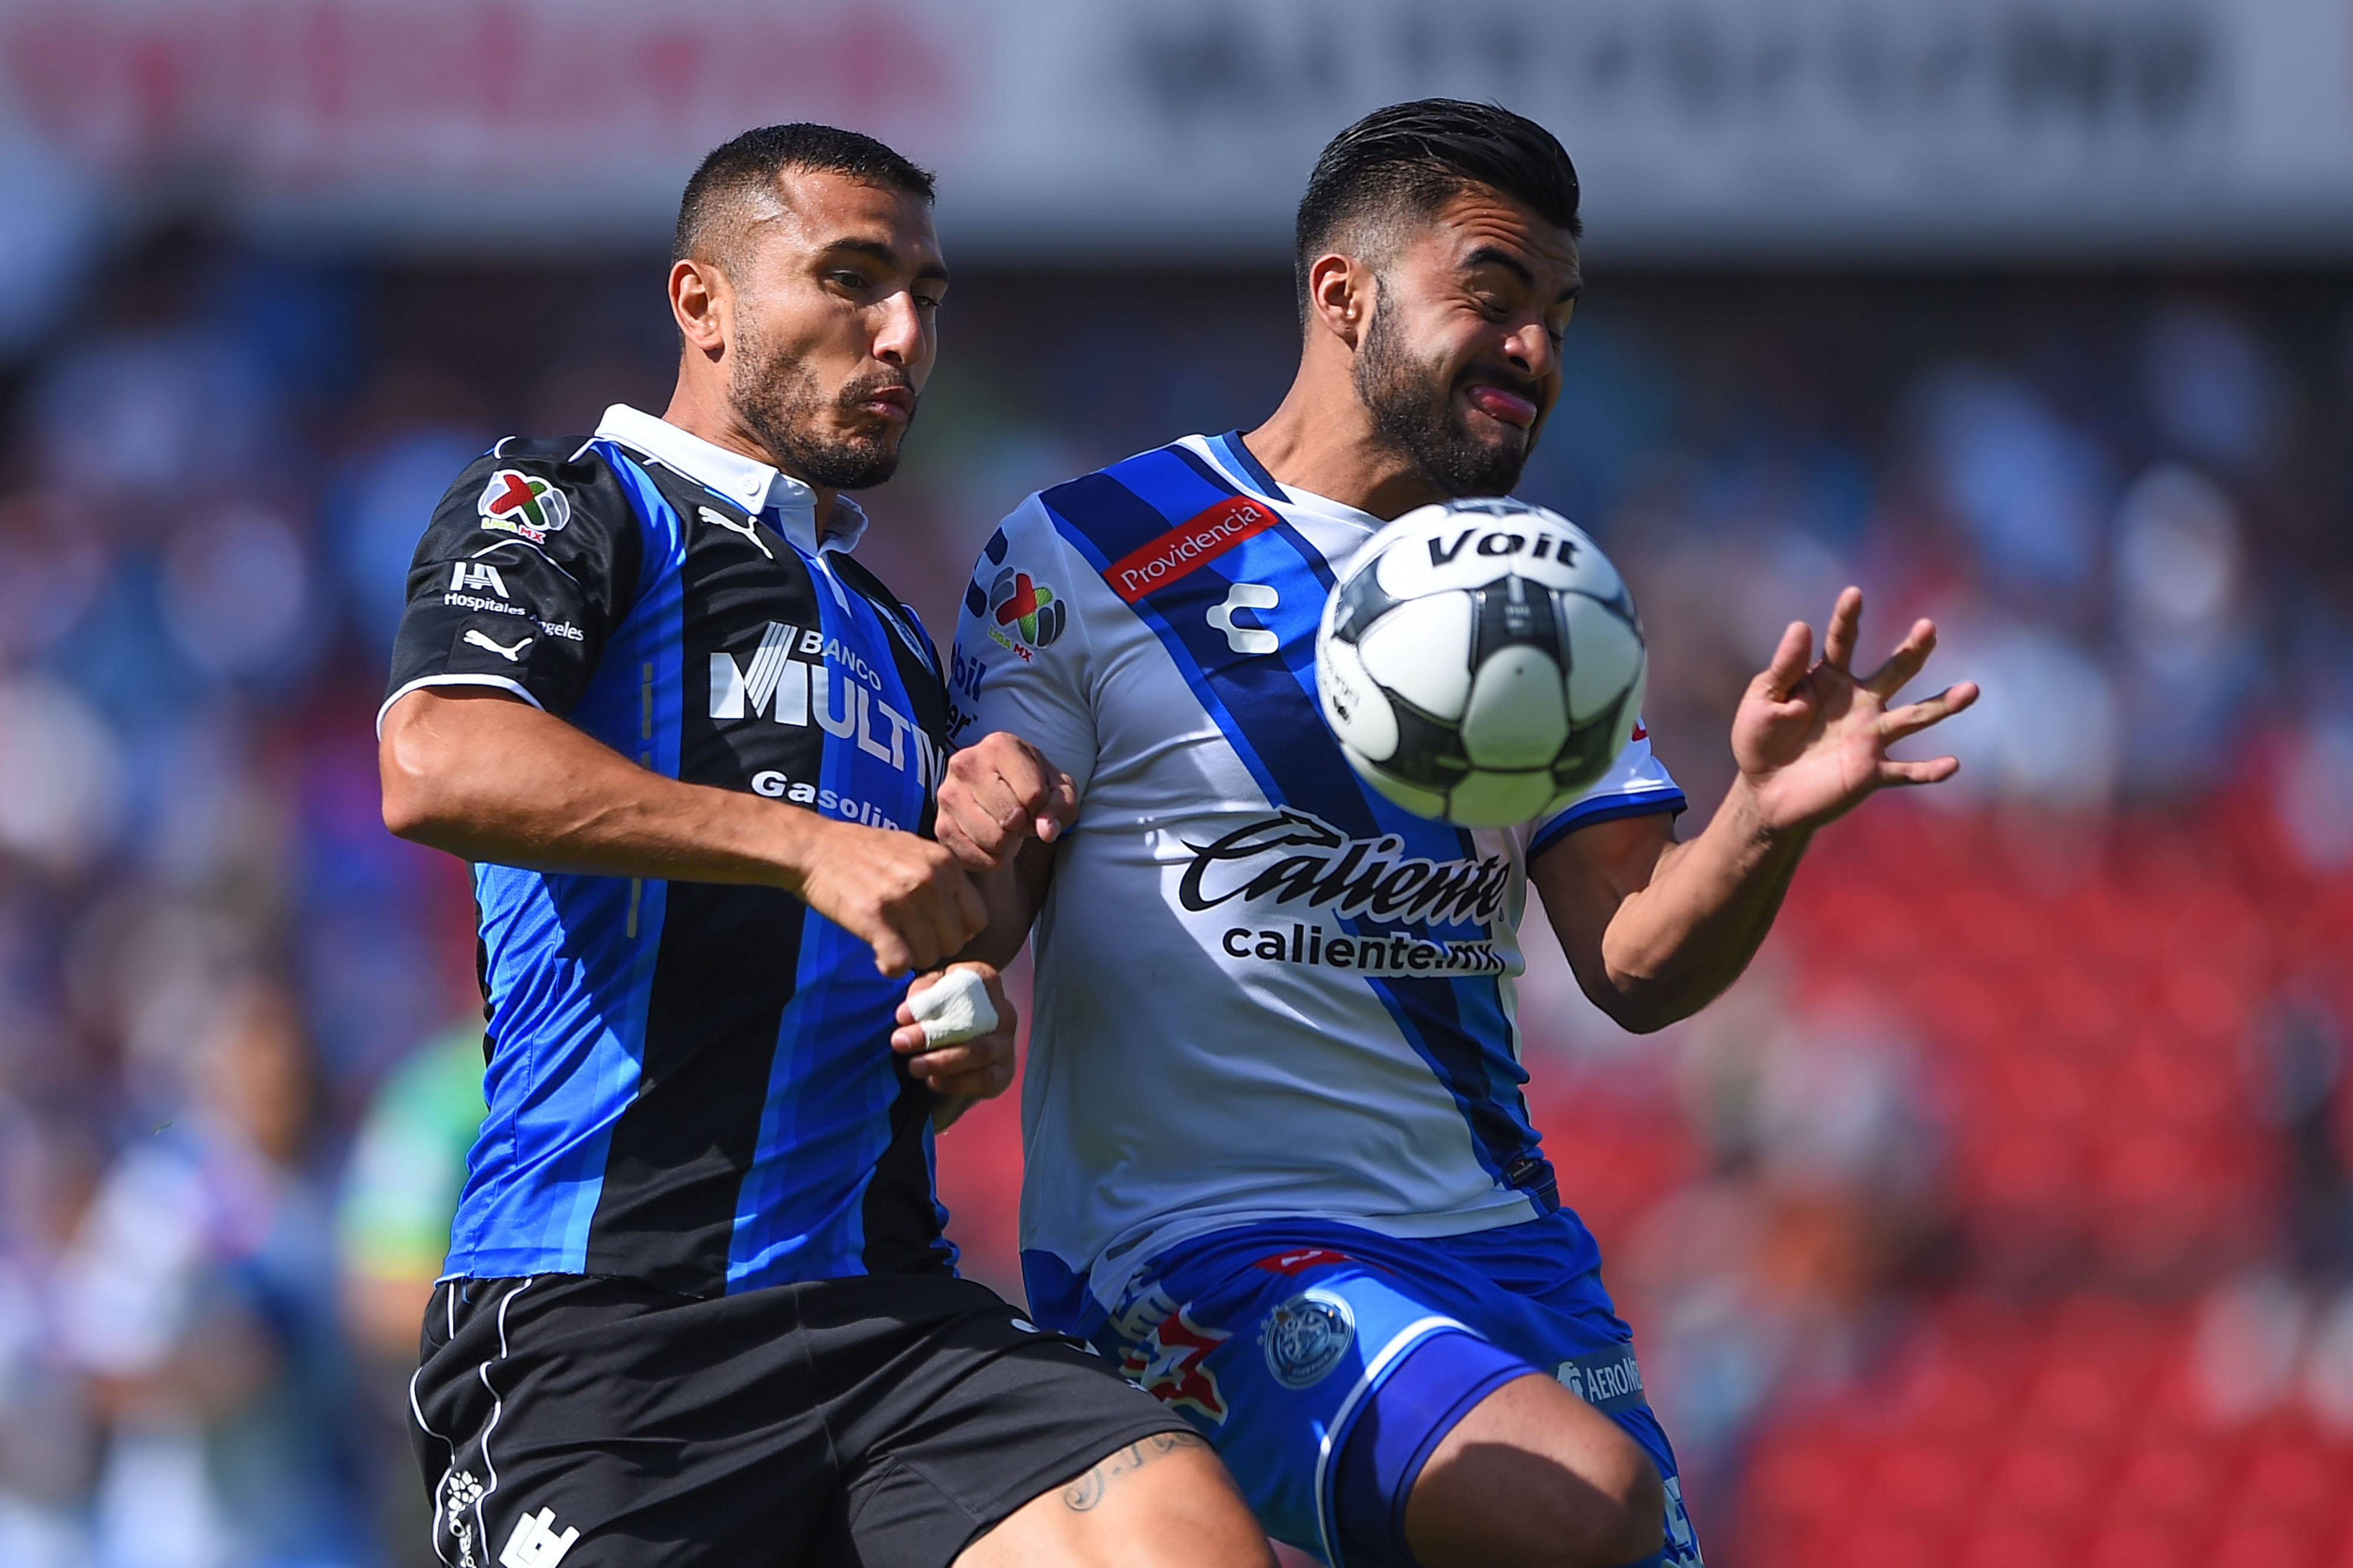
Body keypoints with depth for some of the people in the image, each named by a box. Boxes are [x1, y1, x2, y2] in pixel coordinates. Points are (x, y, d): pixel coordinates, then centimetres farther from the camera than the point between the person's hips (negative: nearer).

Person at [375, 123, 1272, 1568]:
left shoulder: (894, 637, 29)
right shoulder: (568, 509, 6)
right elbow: (436, 763, -15)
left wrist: (964, 1047, 14)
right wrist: (809, 846, -21)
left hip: (885, 1298, 6)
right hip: (601, 1323, -5)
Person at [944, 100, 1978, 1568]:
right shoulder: (1084, 555, -1)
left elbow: (1634, 966, 8)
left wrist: (1766, 824, -13)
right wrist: (973, 849, -29)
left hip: (1496, 1240, 7)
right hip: (1200, 1246, -7)